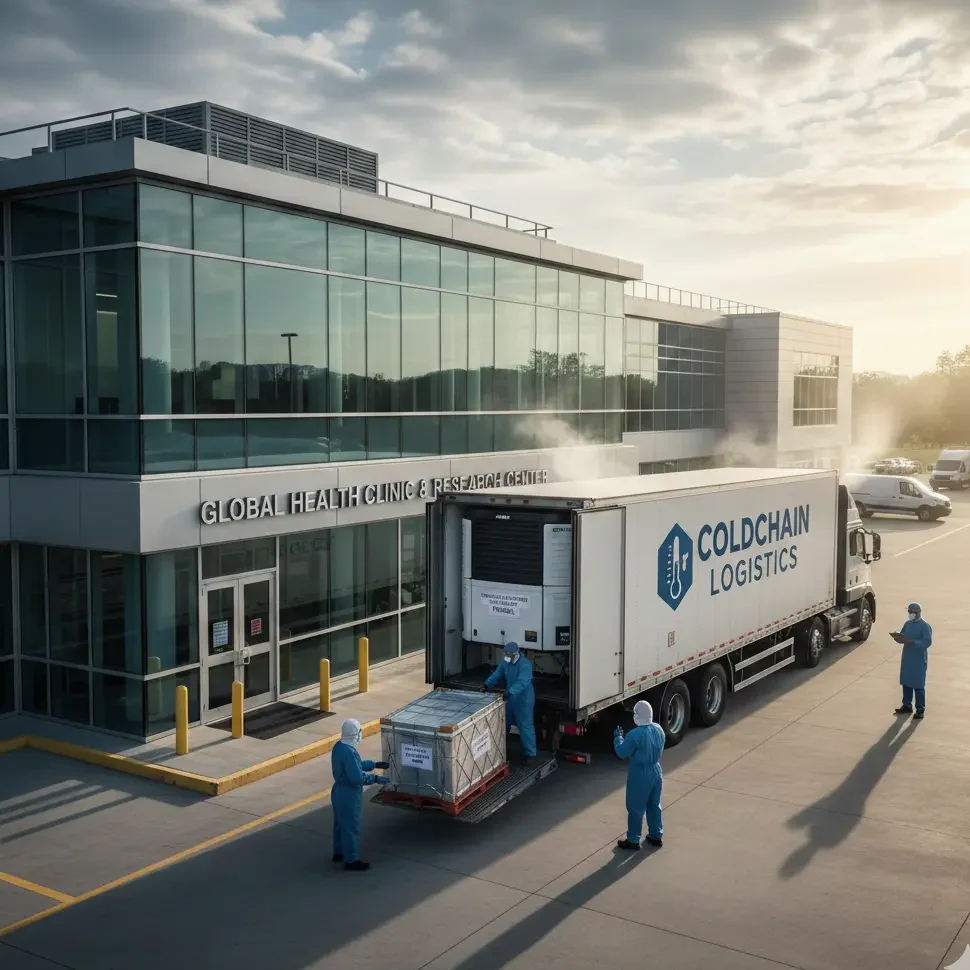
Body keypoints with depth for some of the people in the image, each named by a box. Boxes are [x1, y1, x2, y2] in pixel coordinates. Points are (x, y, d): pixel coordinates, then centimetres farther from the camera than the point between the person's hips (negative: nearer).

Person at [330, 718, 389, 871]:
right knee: (351, 827, 4)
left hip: (339, 791, 10)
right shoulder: (349, 752, -30)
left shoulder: (338, 746, 2)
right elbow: (356, 777, -30)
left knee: (340, 824, 23)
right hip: (348, 795, -10)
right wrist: (375, 779, -19)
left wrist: (375, 764, 17)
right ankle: (351, 861, 16)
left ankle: (339, 853, 39)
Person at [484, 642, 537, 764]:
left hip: (523, 700, -8)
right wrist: (487, 685, -13)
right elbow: (497, 674, 1)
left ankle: (529, 753, 7)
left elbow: (522, 682, -37)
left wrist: (509, 692, -48)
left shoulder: (525, 665, -26)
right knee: (503, 723, 20)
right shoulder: (505, 662, -1)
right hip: (510, 698, 8)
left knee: (525, 726, -3)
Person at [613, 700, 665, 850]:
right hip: (655, 771, 7)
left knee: (636, 808, 6)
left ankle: (633, 841, 16)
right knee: (654, 805, 20)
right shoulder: (659, 729, -4)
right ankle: (656, 836, 32)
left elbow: (622, 752, -14)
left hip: (639, 774, -7)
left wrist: (617, 737, 1)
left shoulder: (635, 735, -26)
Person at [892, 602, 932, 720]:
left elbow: (927, 642, -22)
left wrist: (911, 642, -31)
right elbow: (902, 637, 13)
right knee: (906, 683, 13)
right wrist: (898, 637, -10)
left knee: (918, 686, -1)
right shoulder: (907, 624, 9)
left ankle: (920, 710, 6)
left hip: (918, 661, -7)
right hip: (906, 659, 7)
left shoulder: (925, 626, -13)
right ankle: (907, 706, 25)